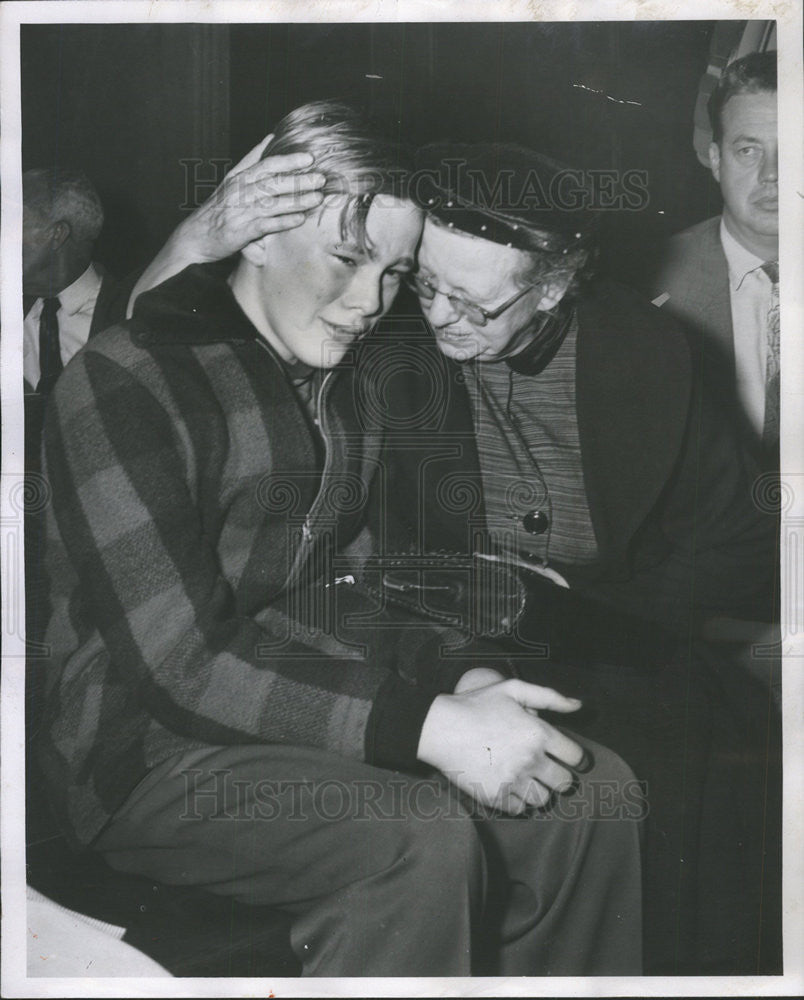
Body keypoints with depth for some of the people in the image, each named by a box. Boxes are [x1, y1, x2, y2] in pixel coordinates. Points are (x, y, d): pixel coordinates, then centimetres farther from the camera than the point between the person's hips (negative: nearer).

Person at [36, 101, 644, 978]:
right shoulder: (124, 380, -12)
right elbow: (177, 660, -20)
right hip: (146, 750, -6)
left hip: (319, 703, 7)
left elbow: (335, 595, 12)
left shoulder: (344, 385, 13)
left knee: (596, 792, -11)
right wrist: (428, 725, -25)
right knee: (423, 842, -30)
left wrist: (463, 677, -8)